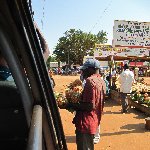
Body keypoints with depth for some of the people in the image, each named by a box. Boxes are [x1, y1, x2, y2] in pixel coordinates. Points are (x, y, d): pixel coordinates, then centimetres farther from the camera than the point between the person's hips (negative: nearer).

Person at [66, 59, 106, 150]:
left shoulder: (90, 81, -20)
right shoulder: (101, 81, 9)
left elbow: (90, 106, -25)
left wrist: (72, 106, -17)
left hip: (85, 123, -10)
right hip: (94, 121, 10)